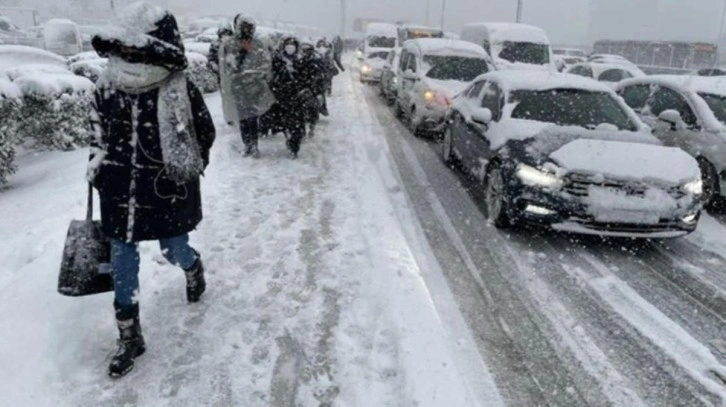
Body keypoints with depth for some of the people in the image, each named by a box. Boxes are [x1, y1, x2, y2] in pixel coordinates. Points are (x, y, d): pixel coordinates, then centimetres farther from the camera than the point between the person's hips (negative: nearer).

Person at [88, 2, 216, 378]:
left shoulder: (180, 91, -14)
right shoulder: (107, 86, -2)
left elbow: (205, 133, -2)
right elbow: (100, 130, 15)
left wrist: (186, 170, -5)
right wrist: (97, 163, 7)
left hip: (167, 193, -3)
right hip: (120, 193, 4)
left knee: (174, 252, 12)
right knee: (122, 264, 7)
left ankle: (193, 267, 53)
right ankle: (129, 337, 24)